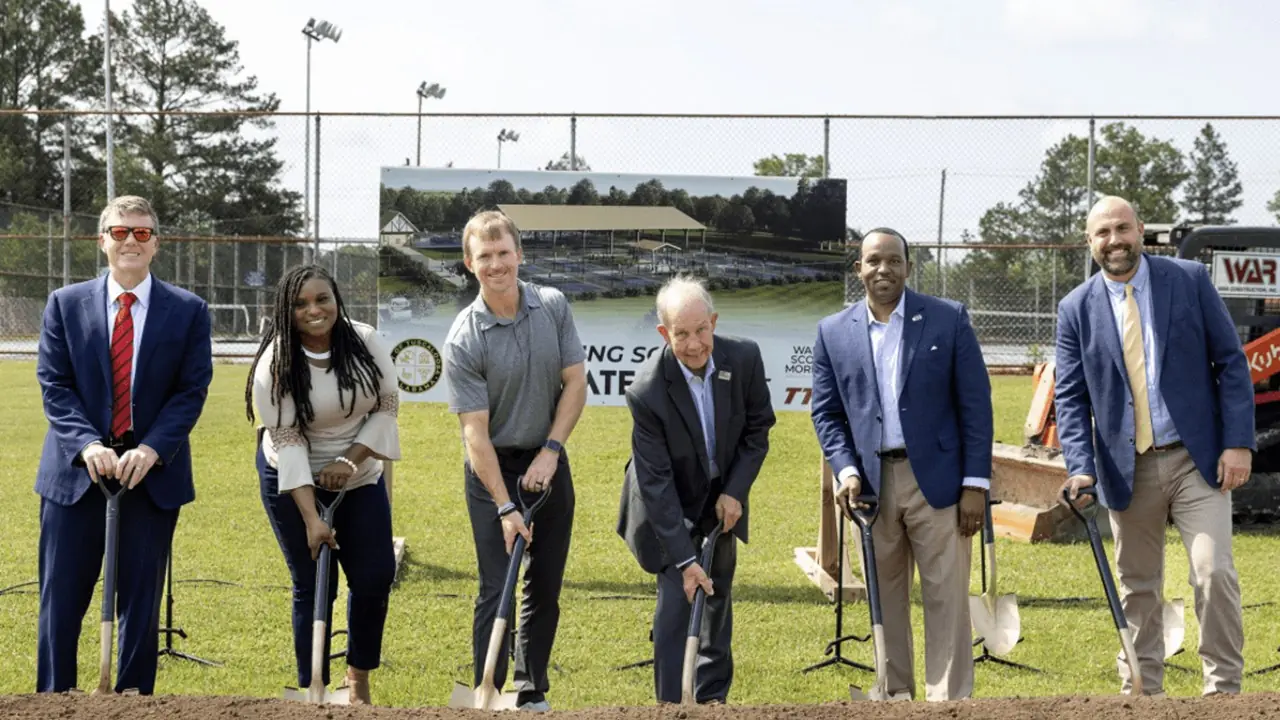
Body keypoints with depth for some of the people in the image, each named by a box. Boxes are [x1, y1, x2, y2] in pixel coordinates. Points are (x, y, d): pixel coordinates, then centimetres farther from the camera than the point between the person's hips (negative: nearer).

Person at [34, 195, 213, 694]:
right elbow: (54, 385, -1)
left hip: (153, 474, 0)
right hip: (76, 472, 0)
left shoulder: (188, 311, 3)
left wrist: (152, 450, -16)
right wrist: (87, 444, -18)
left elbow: (192, 391, -2)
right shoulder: (65, 304, 4)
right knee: (60, 600, 3)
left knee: (141, 602, 6)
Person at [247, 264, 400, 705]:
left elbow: (387, 407, -4)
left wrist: (351, 459, -17)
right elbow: (287, 441, -21)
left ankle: (359, 679, 22)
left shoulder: (367, 343, -12)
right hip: (293, 480, -3)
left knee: (375, 578, 2)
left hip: (360, 476, 3)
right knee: (313, 585, -2)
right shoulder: (275, 365, -20)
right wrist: (311, 519, -26)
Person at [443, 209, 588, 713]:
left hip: (548, 463, 4)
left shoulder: (553, 306, -4)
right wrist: (504, 508, -21)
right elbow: (475, 432, -18)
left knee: (546, 589, 9)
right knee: (496, 590, -7)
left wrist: (550, 452, -11)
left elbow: (575, 383, -1)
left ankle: (532, 694, 20)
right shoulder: (463, 341, -17)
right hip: (493, 469, -4)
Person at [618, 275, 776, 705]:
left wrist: (736, 491, -14)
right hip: (670, 507, -5)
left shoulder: (744, 358, -22)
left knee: (718, 595, 16)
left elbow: (759, 428, -4)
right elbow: (656, 482, -28)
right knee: (676, 599, -12)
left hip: (722, 497, 5)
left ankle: (713, 696, 31)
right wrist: (684, 559, -29)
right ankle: (669, 702, -2)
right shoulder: (647, 391, -32)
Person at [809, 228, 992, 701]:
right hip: (870, 483, 2)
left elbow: (975, 405, -1)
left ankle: (950, 701, 5)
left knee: (947, 598, -1)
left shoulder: (949, 319, 0)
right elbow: (826, 412, 8)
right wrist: (845, 471, -7)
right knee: (884, 598, 10)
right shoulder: (834, 332, 6)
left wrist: (976, 482, -6)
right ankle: (895, 696, 20)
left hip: (937, 479, -2)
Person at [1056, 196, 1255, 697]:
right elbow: (1070, 395, 2)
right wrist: (1080, 466, -11)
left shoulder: (1189, 280, -1)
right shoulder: (1077, 309, 3)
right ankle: (1141, 691, 22)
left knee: (1214, 572, -9)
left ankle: (1223, 688, 4)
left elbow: (1231, 362, -1)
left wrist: (1238, 442, -9)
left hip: (1197, 459, -2)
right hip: (1127, 469, 2)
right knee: (1137, 587, 11)